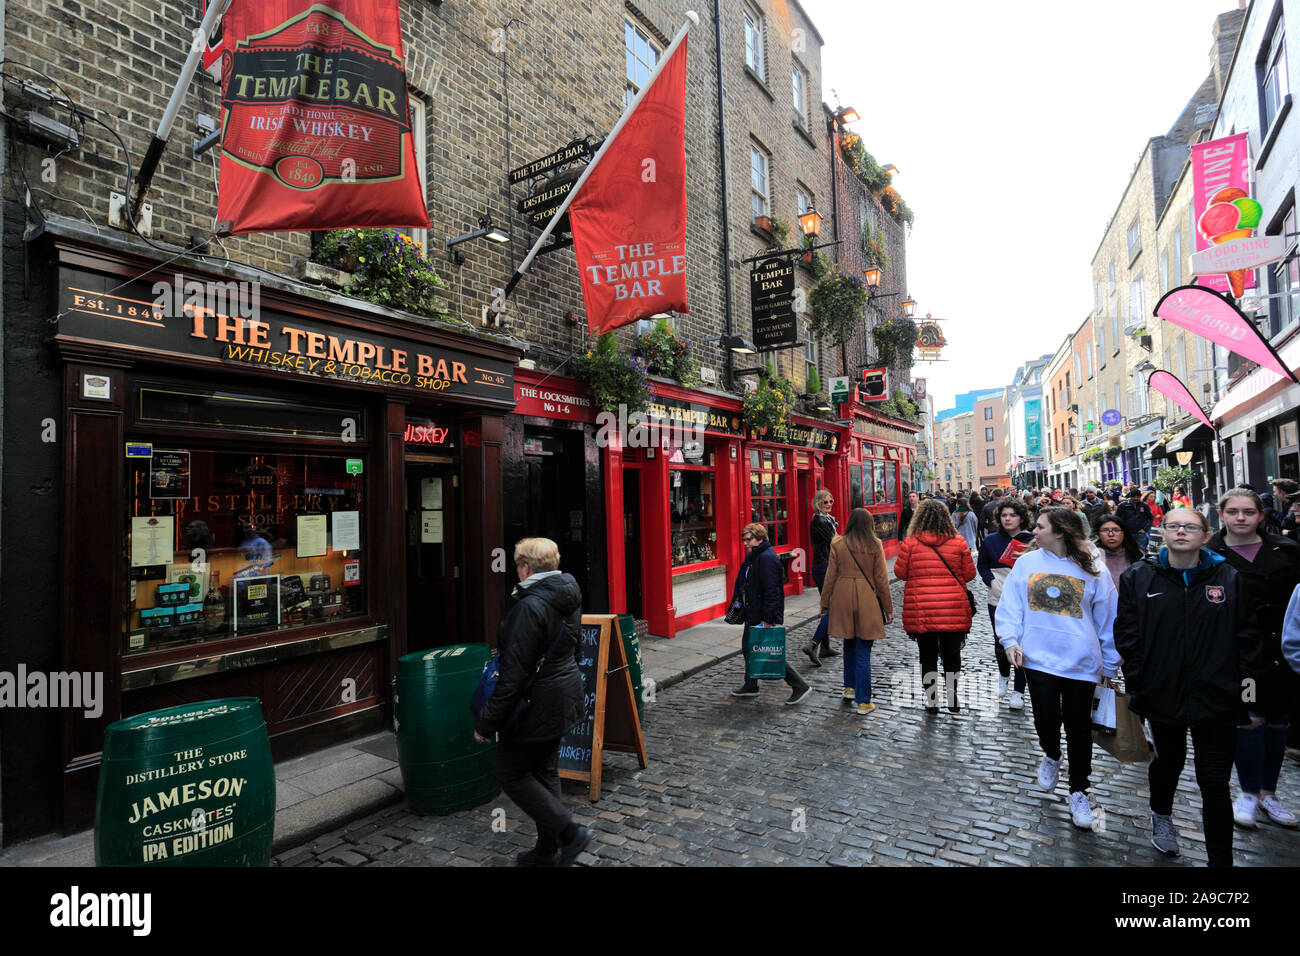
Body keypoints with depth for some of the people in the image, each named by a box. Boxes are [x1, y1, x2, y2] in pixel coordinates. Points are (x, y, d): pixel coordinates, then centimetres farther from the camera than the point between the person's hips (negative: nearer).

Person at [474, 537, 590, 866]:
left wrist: (486, 723, -16)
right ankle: (548, 848, 31)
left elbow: (513, 674, -24)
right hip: (567, 691, 9)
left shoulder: (530, 607, -25)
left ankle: (570, 832, 6)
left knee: (511, 773, 8)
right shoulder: (568, 597, 3)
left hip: (539, 702, -9)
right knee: (544, 770, 20)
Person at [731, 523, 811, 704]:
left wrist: (767, 619, -25)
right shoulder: (753, 557, 11)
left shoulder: (767, 558, -21)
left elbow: (771, 591, -25)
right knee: (748, 646, 18)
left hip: (764, 615, -11)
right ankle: (750, 686, 32)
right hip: (753, 614, 11)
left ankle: (800, 686, 5)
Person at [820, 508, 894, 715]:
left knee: (849, 644, 22)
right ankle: (863, 702, 6)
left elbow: (831, 576, 1)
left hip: (843, 599, 2)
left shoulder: (838, 544, -1)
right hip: (867, 601, -2)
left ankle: (850, 687, 32)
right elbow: (881, 578, -2)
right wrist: (888, 608, 6)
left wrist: (825, 603, 10)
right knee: (863, 652, 3)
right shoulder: (875, 545, -4)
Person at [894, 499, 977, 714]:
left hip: (920, 611, -1)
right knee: (952, 656, 16)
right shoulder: (958, 542, -3)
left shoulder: (910, 543, -7)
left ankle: (931, 702, 18)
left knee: (928, 657, 12)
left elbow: (900, 572, 0)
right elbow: (969, 574, 3)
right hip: (953, 611, 1)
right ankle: (953, 701, 22)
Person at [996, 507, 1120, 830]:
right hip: (1038, 658, 1)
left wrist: (1110, 665, 7)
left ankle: (1078, 793, 28)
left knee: (1078, 727, 10)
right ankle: (1051, 756, 36)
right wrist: (1010, 640, -9)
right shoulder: (1027, 563, 0)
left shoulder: (1092, 570, -4)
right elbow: (1010, 605, 4)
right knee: (1046, 719, 0)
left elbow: (1107, 619, 4)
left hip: (1081, 662, -1)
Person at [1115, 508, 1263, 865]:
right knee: (1169, 761, 23)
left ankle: (1220, 859, 18)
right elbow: (1126, 635, -3)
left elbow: (1246, 634, 3)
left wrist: (1243, 678, -3)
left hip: (1215, 697, 0)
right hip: (1162, 694, 1)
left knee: (1215, 782, 3)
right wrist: (1136, 682, -5)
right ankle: (1161, 815, 50)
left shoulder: (1229, 578, -1)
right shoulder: (1138, 577, -4)